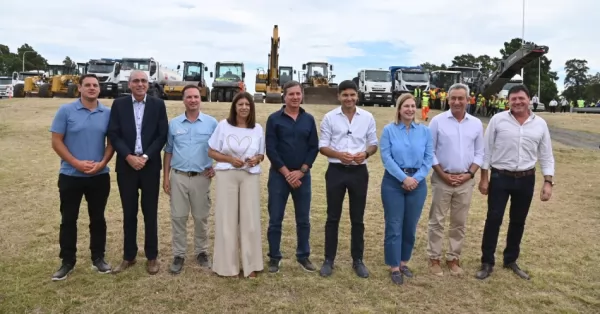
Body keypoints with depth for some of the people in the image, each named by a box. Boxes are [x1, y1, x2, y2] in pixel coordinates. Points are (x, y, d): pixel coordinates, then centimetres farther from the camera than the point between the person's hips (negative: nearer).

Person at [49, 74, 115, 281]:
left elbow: (112, 142, 5)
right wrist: (76, 163, -15)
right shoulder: (66, 111, -4)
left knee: (98, 218, 10)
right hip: (71, 175, -1)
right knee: (68, 219, 6)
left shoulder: (108, 113, 2)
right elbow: (56, 141, -5)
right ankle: (67, 261, 19)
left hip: (100, 176, 2)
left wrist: (102, 163, -11)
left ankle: (98, 258, 23)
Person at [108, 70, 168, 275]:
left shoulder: (158, 104, 2)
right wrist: (129, 157, -13)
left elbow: (162, 135, -2)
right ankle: (129, 256, 22)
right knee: (129, 213, 9)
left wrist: (145, 157, -12)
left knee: (150, 213, 6)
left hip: (150, 165, -1)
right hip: (126, 165, 1)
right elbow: (113, 135, -1)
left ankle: (152, 257, 18)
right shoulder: (119, 104, 4)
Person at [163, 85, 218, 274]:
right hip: (178, 176, 1)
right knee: (178, 217, 5)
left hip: (202, 177, -1)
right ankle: (179, 255, 16)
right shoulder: (174, 124, 5)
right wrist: (165, 177, 4)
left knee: (201, 217, 8)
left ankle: (202, 252, 23)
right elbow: (168, 151, 8)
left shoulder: (212, 123, -1)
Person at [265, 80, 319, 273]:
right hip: (279, 175, -2)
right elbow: (270, 149, -7)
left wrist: (301, 171, -8)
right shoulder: (274, 119, -2)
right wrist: (286, 172, -11)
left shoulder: (309, 119, 6)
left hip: (302, 175, 2)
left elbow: (314, 148, 2)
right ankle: (274, 258, 18)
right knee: (275, 220, 4)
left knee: (303, 220, 9)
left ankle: (303, 256, 24)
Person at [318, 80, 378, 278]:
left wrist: (365, 153, -14)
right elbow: (322, 146, 0)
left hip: (359, 171, 1)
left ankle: (358, 260, 23)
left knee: (357, 218, 10)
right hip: (336, 171, -1)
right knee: (333, 217, 6)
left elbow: (373, 144, 8)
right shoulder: (329, 117, -1)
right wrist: (339, 154, -19)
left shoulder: (367, 117, 3)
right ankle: (329, 260, 18)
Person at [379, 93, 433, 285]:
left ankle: (404, 262, 27)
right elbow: (386, 157, -8)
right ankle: (394, 267, 13)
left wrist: (416, 178, -11)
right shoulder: (389, 130, -2)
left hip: (417, 183, 3)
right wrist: (404, 178, -15)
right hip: (393, 182, -2)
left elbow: (429, 158, 1)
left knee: (410, 226, 10)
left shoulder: (425, 131, 5)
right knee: (394, 226, 2)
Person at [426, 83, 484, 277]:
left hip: (465, 181, 3)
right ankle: (434, 258, 15)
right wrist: (443, 174, -10)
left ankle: (453, 258, 23)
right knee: (437, 221, 3)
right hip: (442, 179, -3)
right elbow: (429, 151, -4)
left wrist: (469, 174, -6)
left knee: (459, 223, 10)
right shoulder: (438, 121, -4)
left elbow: (479, 153, 8)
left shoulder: (476, 124, 5)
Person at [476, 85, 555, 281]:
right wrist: (484, 178, -4)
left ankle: (511, 260, 29)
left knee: (518, 221, 13)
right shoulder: (498, 120, -6)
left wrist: (548, 182, -1)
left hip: (526, 179, 3)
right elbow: (486, 150, -2)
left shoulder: (540, 124, 1)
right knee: (493, 220, 0)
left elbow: (546, 156, 6)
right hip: (500, 177, -2)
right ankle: (487, 263, 12)